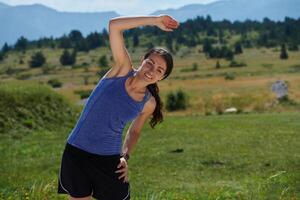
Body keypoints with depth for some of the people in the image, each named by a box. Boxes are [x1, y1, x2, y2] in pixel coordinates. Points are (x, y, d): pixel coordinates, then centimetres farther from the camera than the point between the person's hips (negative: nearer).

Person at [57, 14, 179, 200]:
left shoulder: (149, 103, -3)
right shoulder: (122, 69, -9)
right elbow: (114, 25, -18)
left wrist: (125, 156, -1)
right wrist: (155, 20, -15)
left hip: (109, 160, 2)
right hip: (76, 152, -1)